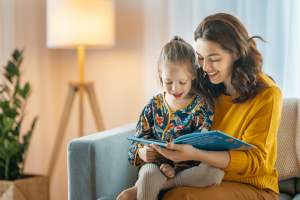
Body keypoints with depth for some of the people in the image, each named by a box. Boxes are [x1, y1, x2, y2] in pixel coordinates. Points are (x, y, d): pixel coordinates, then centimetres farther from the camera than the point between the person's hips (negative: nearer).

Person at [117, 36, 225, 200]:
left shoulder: (202, 106, 2)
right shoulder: (154, 105, 11)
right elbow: (139, 137, 13)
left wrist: (177, 167, -21)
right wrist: (141, 152, -13)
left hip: (187, 169, 1)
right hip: (156, 165, 0)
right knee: (149, 174, -38)